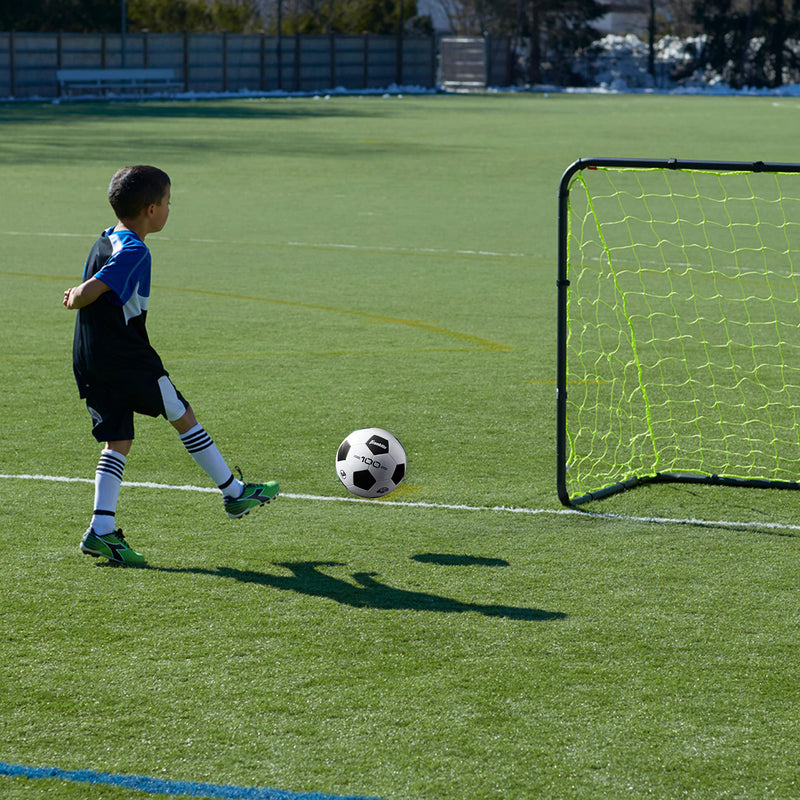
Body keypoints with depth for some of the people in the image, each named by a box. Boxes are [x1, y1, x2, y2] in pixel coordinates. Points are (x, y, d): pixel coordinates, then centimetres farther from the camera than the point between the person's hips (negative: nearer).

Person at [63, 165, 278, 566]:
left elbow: (84, 291, 16)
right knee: (182, 416, 8)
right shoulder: (134, 251, -17)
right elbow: (88, 293, -23)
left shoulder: (103, 242, 12)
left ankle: (101, 530, -3)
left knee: (117, 440, 9)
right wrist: (75, 298, -5)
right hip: (128, 357, -8)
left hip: (89, 363, 8)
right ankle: (234, 492, 20)